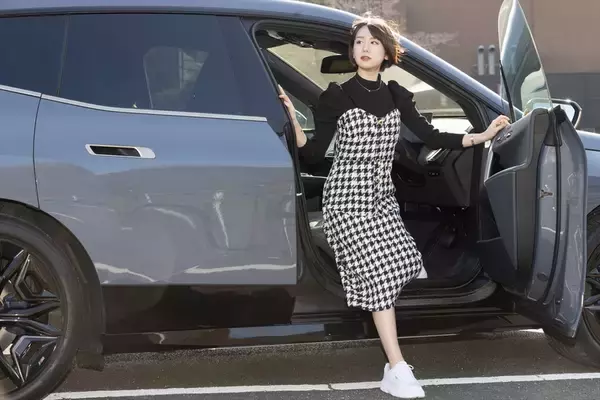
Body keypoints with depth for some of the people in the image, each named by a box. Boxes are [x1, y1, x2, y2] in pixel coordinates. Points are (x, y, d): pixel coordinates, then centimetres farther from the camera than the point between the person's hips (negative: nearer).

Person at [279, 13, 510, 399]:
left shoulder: (396, 97, 8)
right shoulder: (337, 97, -5)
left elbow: (431, 137, 6)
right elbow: (314, 154, -6)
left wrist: (481, 136, 0)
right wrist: (293, 120, -21)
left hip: (382, 196, 5)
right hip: (347, 197, -5)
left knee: (400, 264, -4)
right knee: (379, 274, -10)